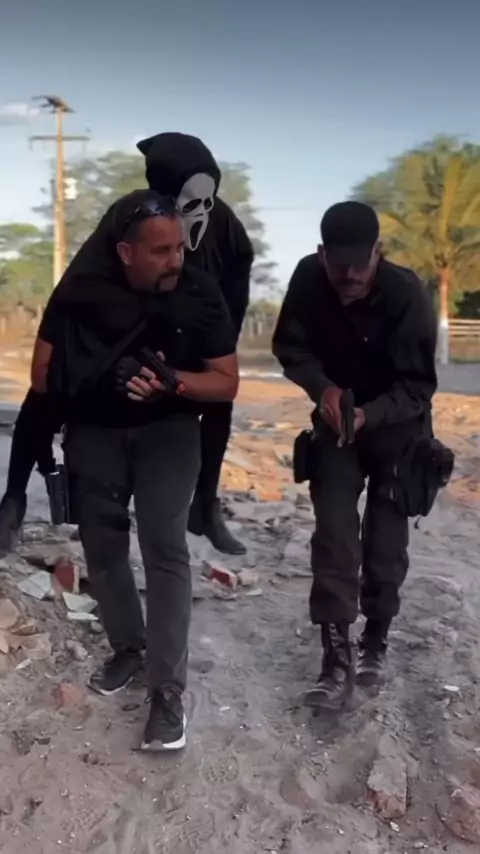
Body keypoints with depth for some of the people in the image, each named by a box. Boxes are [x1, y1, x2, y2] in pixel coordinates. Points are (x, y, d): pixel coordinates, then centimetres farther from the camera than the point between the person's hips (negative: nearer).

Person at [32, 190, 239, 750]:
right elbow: (42, 376, -8)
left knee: (165, 548, -15)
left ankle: (167, 688, -8)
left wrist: (171, 380, -26)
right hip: (94, 431, 2)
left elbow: (227, 383, -8)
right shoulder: (79, 292, -13)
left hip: (168, 430, -2)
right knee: (102, 547, 10)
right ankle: (127, 647, 32)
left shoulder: (200, 294, -14)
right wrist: (100, 379, -24)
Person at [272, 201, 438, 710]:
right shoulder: (308, 278, -20)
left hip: (397, 428, -2)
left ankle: (376, 640, 28)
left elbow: (418, 387, -26)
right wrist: (322, 388, -28)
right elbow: (290, 347, -9)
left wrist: (369, 414, -43)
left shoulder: (406, 295, -29)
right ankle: (337, 658, -2)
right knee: (333, 534, -7)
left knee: (386, 540, 6)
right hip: (337, 422, 2)